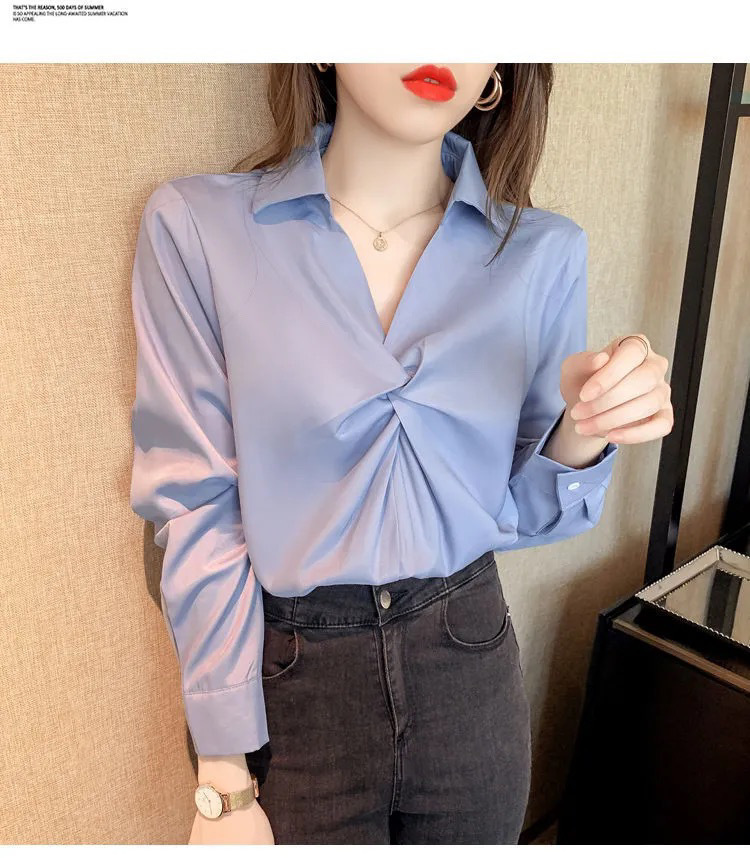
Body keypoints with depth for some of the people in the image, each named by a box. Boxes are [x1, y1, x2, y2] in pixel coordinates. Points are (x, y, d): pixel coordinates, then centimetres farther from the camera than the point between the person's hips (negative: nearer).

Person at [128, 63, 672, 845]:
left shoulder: (545, 253, -5)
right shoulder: (195, 226, -12)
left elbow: (522, 514, 2)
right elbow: (196, 512, -11)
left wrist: (583, 435, -19)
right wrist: (225, 783, -10)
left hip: (471, 676, 3)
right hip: (287, 684, -2)